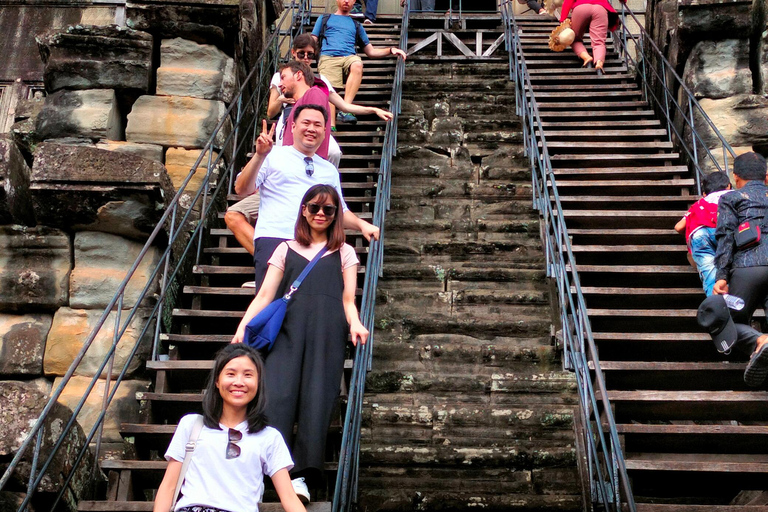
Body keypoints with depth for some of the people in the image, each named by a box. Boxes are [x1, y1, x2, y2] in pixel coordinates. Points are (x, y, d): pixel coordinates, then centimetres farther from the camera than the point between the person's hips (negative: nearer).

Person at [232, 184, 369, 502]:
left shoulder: (344, 253, 22)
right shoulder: (286, 250, 23)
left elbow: (348, 299, 13)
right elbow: (265, 295, 14)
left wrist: (355, 323, -9)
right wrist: (243, 325, -2)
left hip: (327, 333, 0)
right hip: (288, 329, 1)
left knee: (317, 396, -10)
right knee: (278, 394, -17)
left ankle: (304, 470, -9)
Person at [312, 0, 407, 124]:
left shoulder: (356, 25, 35)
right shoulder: (324, 19, 31)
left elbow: (370, 51, 31)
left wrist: (390, 50, 15)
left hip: (349, 57, 1)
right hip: (328, 57, -1)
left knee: (357, 65, -37)